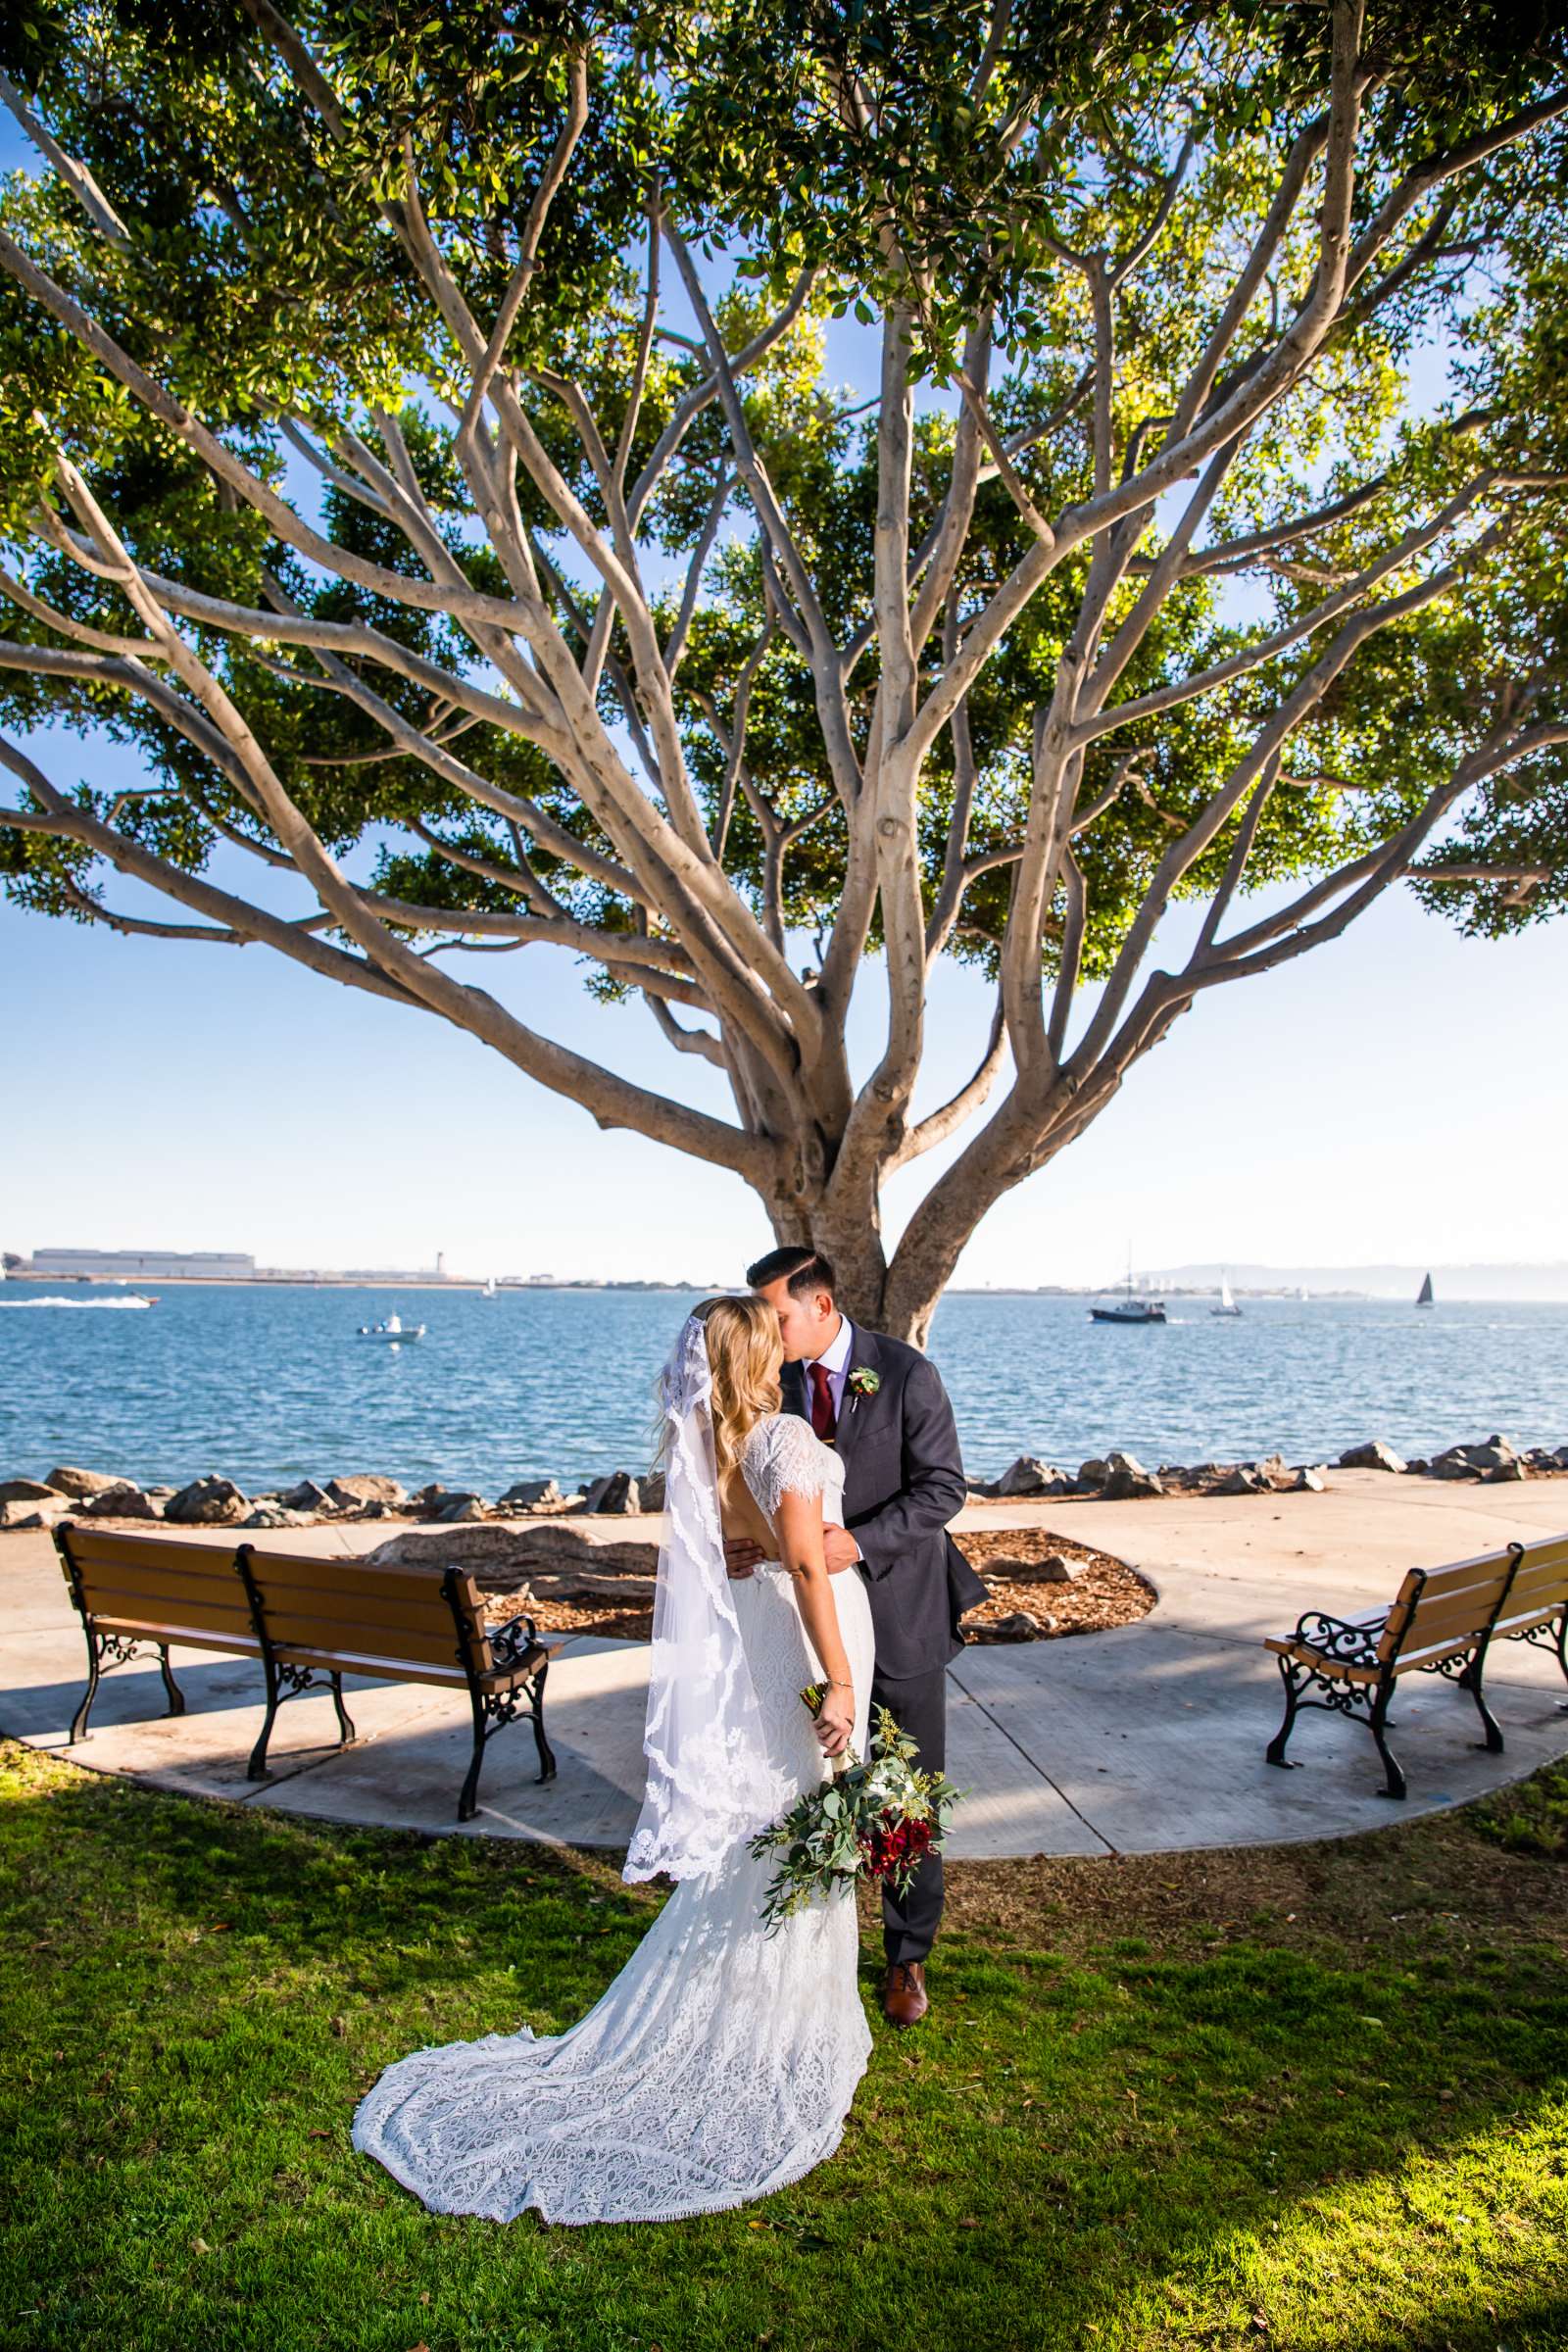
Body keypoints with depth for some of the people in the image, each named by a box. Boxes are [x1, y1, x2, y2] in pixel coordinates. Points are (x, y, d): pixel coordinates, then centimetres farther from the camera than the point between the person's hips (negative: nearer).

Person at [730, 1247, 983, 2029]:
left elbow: (943, 1486, -15)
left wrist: (860, 1541, -28)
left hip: (899, 1613, -3)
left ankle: (907, 1956, 29)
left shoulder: (907, 1375, -14)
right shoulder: (773, 1380, -2)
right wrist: (745, 1541, -21)